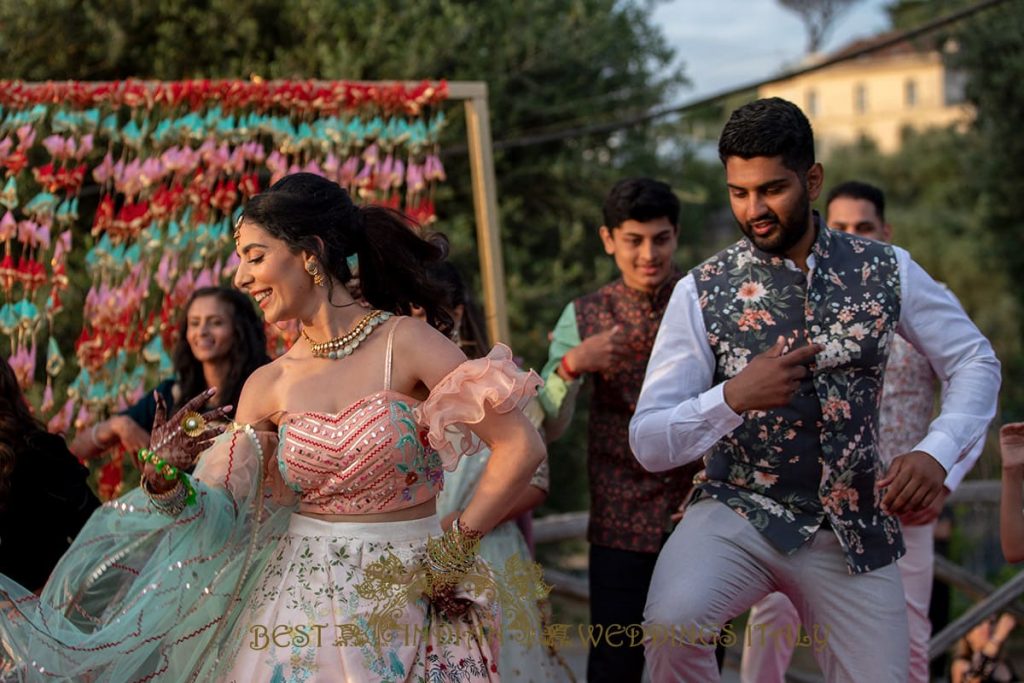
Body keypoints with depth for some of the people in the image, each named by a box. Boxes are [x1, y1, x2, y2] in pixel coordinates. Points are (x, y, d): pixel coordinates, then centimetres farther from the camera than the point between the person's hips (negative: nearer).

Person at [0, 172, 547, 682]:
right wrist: (163, 480, -15)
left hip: (412, 602, -3)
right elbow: (217, 514, 4)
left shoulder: (404, 342, -9)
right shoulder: (268, 386, 4)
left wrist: (457, 547, -10)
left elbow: (521, 447, -14)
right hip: (306, 608, 4)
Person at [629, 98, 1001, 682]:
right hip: (739, 510, -2)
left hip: (856, 528, 3)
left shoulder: (887, 272, -1)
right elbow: (649, 444, -8)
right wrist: (732, 397, -26)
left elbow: (976, 362, 8)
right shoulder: (703, 292, -7)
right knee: (672, 624, -31)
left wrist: (937, 454, -10)